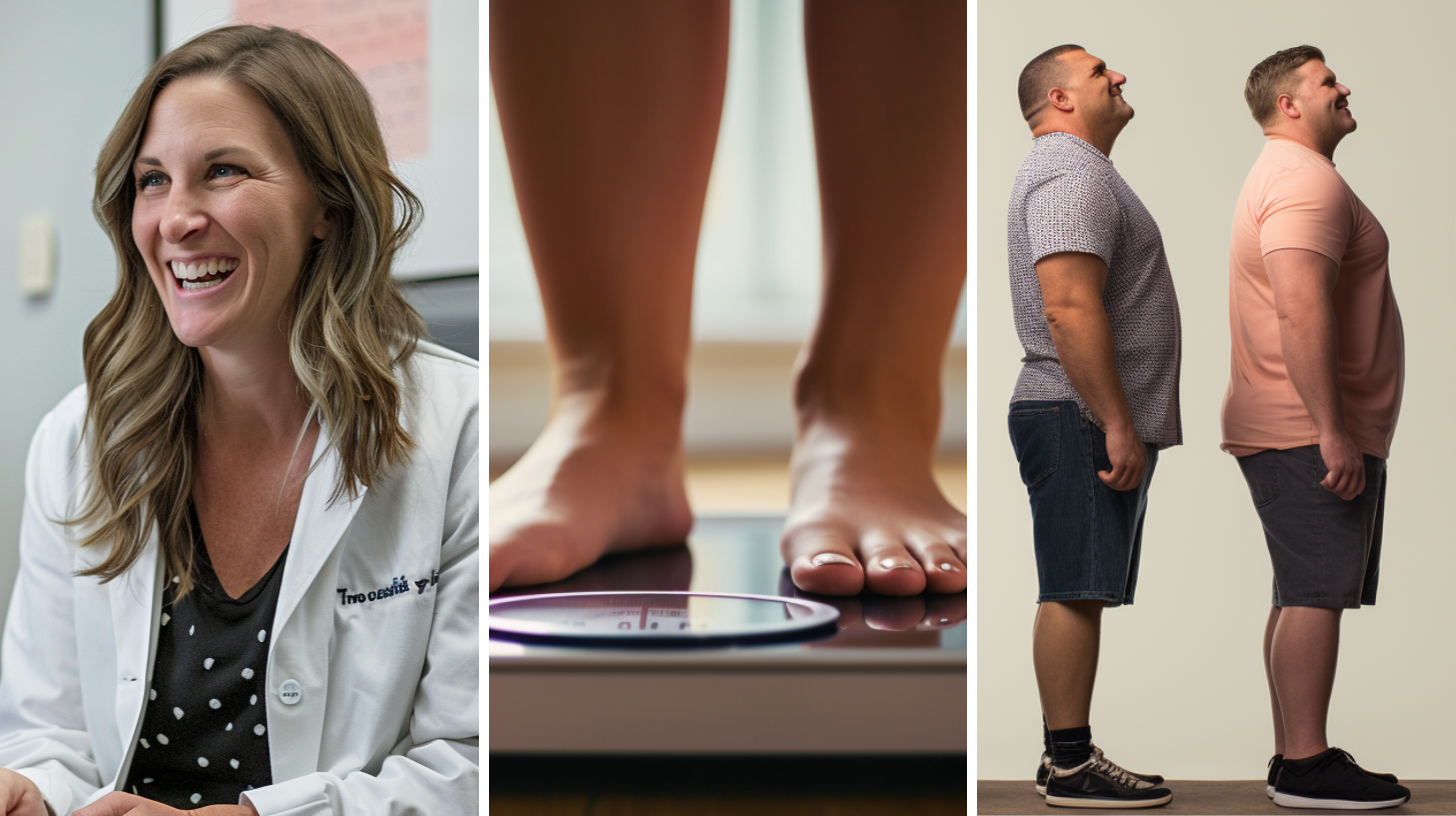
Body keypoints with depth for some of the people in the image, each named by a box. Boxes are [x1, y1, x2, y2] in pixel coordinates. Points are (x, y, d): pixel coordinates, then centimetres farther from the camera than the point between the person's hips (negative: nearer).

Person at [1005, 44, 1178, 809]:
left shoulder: (1078, 168, 24)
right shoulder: (1072, 171, -12)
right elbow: (1070, 308, -24)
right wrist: (1117, 425, -23)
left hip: (1093, 423, 11)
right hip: (1085, 421, -11)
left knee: (1078, 593, 11)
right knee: (1074, 592, -8)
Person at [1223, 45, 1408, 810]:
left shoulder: (1280, 176, 23)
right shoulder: (1307, 180, -13)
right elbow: (1301, 312, -25)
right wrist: (1332, 431, -27)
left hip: (1302, 432, 11)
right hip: (1310, 433, -11)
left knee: (1301, 595, 11)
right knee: (1314, 594, -10)